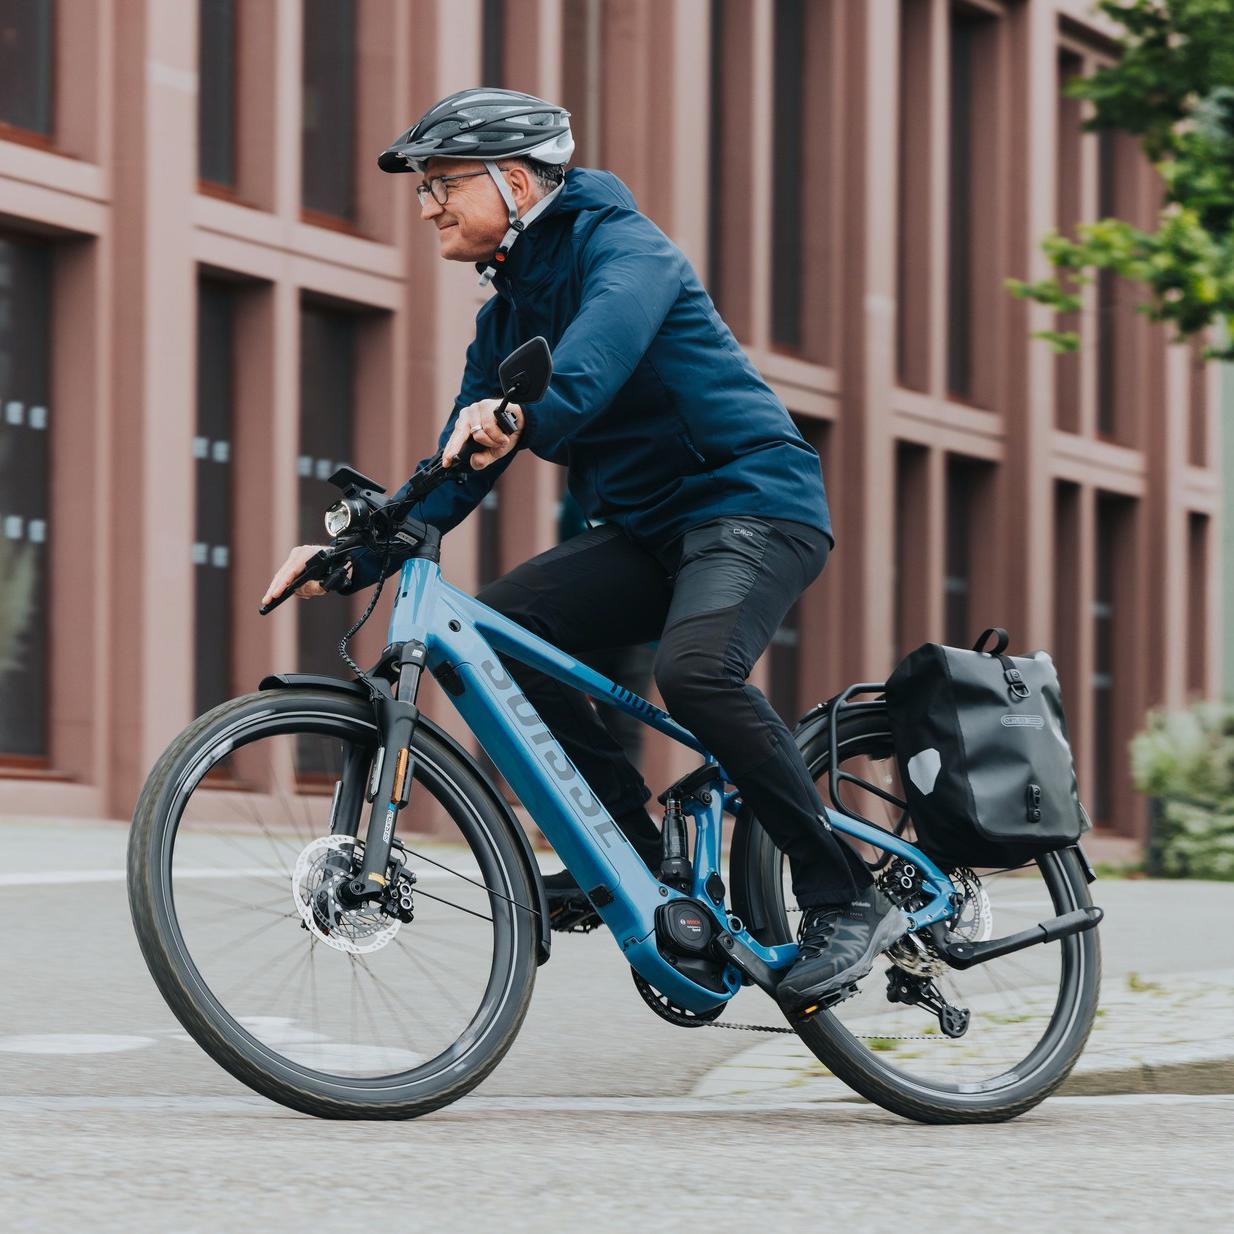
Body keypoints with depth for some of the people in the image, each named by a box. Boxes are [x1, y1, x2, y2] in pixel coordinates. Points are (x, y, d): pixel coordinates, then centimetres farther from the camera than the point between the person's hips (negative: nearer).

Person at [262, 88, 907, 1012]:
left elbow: (609, 329, -34)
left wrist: (525, 408, -55)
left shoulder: (619, 243, -10)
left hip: (754, 501, -8)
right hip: (648, 531, 8)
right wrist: (357, 555, -3)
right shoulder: (508, 312, 16)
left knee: (694, 668, -35)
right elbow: (460, 465, 13)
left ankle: (849, 901, -23)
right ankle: (633, 850, -6)